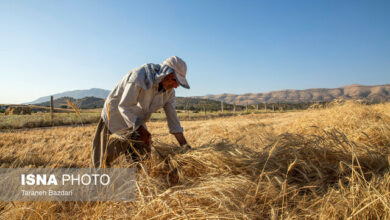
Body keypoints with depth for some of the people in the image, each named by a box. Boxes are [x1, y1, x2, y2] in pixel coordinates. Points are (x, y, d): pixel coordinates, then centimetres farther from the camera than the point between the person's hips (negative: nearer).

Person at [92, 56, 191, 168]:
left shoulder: (169, 91, -9)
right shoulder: (139, 76, -30)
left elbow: (172, 116, -8)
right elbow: (124, 106, -27)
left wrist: (185, 146, -13)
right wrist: (141, 130, -29)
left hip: (137, 120, 7)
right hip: (116, 116, -6)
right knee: (110, 158, -1)